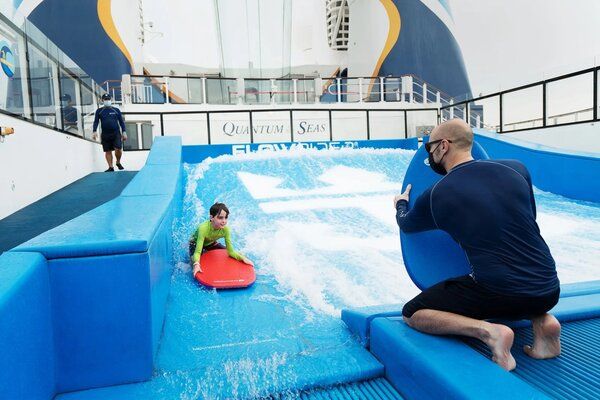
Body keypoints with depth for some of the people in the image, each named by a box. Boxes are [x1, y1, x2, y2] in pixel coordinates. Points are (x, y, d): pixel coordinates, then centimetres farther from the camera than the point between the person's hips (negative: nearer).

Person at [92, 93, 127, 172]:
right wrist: (94, 131, -9)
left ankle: (118, 162, 12)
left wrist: (124, 132, 3)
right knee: (108, 151, 2)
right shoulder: (99, 111, 11)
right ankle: (110, 167, 9)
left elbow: (121, 121, 10)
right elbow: (96, 122, 5)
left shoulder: (116, 110, 11)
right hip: (105, 134, 1)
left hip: (116, 133, -1)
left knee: (118, 149, -14)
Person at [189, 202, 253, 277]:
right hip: (196, 244, -4)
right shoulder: (203, 228, -41)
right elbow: (198, 252, -43)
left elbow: (231, 251, -20)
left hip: (211, 243, 5)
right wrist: (196, 265, -62)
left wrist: (243, 258, -35)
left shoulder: (226, 229, -28)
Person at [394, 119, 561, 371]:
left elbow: (406, 224, 18)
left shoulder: (435, 196, -5)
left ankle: (488, 331, -10)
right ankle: (542, 320, 11)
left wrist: (400, 204, 40)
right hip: (549, 291, 5)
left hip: (498, 294, -5)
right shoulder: (517, 169, 3)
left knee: (411, 314, 11)